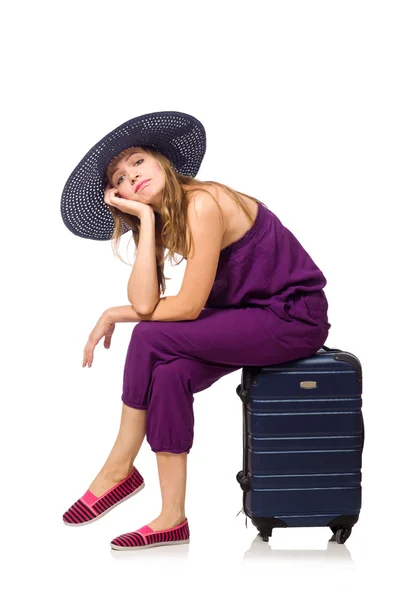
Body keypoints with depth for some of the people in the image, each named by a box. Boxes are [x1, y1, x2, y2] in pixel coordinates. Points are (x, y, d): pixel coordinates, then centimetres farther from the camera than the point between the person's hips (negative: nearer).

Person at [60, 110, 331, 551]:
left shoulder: (203, 203, -19)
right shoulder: (169, 221, 7)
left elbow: (189, 306, -19)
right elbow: (145, 303, -7)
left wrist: (116, 314, -3)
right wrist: (145, 219, -7)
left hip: (295, 318, -8)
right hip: (255, 315, 8)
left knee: (152, 340, -18)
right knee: (170, 373, -14)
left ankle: (117, 470, -1)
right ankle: (172, 519, -5)